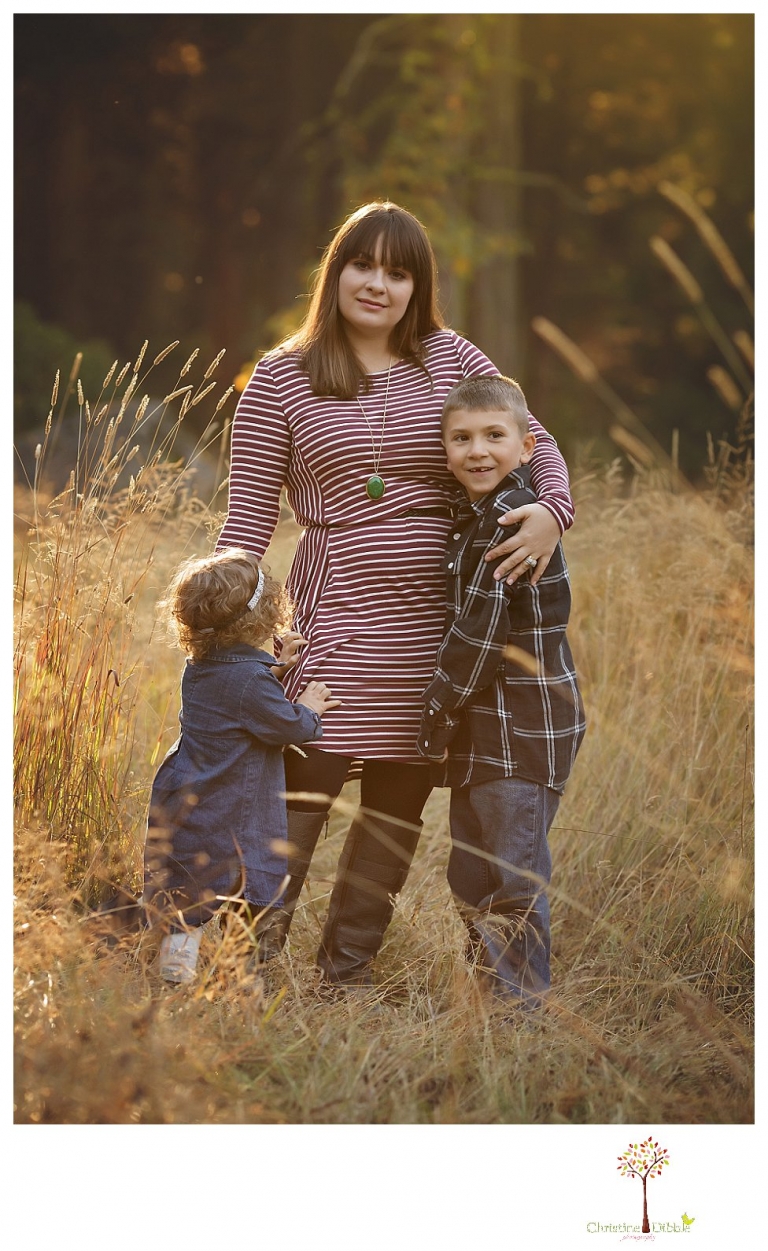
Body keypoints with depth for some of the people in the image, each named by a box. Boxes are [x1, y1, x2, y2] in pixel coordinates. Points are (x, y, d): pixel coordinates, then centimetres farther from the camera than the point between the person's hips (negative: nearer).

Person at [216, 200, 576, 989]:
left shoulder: (451, 361, 7)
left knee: (399, 802, 11)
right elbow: (250, 512, 0)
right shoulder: (282, 379, 0)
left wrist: (553, 509, -12)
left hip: (435, 627, 4)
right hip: (338, 620, -4)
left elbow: (536, 442, 10)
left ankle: (345, 971, 24)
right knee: (300, 785, -11)